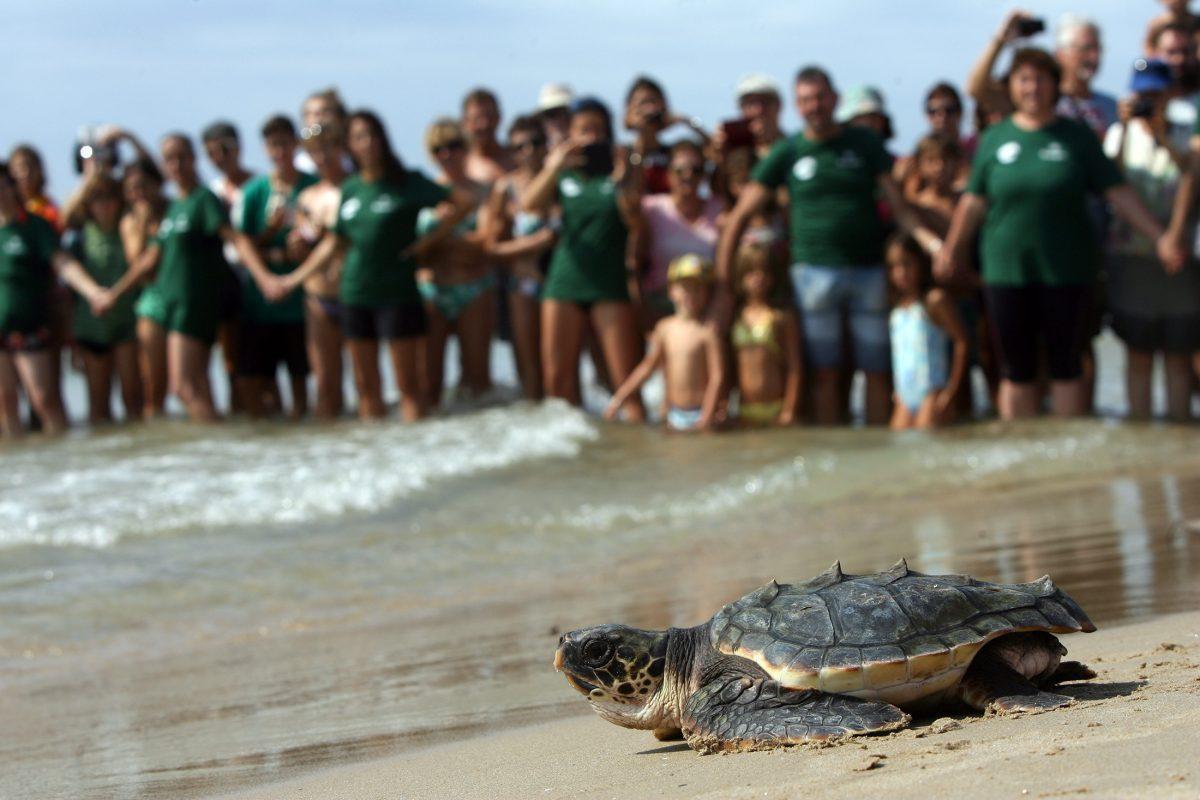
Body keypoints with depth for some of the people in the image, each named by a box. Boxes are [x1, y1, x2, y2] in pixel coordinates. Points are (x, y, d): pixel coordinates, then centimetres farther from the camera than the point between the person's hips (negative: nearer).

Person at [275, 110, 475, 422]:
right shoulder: (350, 188, 11)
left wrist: (432, 238, -8)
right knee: (366, 386, 6)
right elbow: (333, 244, 19)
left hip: (397, 293, -5)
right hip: (355, 296, 5)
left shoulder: (408, 183, -3)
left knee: (408, 384, -6)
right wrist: (294, 279, 19)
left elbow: (464, 201, -5)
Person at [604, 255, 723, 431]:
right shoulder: (664, 327, 8)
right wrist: (619, 399, 11)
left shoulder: (707, 330, -9)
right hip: (674, 415, 5)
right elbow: (647, 367, 14)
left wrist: (706, 418, -16)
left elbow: (717, 375, -11)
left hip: (699, 414, -5)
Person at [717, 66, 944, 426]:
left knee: (876, 370, 3)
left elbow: (897, 204, 1)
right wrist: (723, 273, -2)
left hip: (868, 270, 1)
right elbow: (741, 214, 4)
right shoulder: (788, 152, 4)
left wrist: (931, 241, -16)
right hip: (815, 271, -1)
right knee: (825, 372, 1)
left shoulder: (865, 144, 6)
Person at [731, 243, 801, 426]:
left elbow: (795, 368, -3)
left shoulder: (783, 317, -1)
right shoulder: (736, 318, 10)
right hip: (746, 411, 4)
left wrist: (789, 410, -8)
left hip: (776, 407, -4)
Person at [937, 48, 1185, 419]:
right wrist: (951, 250, 17)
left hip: (1066, 272, -1)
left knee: (1066, 365, 3)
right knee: (1016, 370, 3)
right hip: (1007, 272, 1)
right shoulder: (995, 139, 6)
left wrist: (1160, 238, -5)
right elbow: (973, 203, 13)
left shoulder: (1077, 137, 2)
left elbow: (1119, 194, 1)